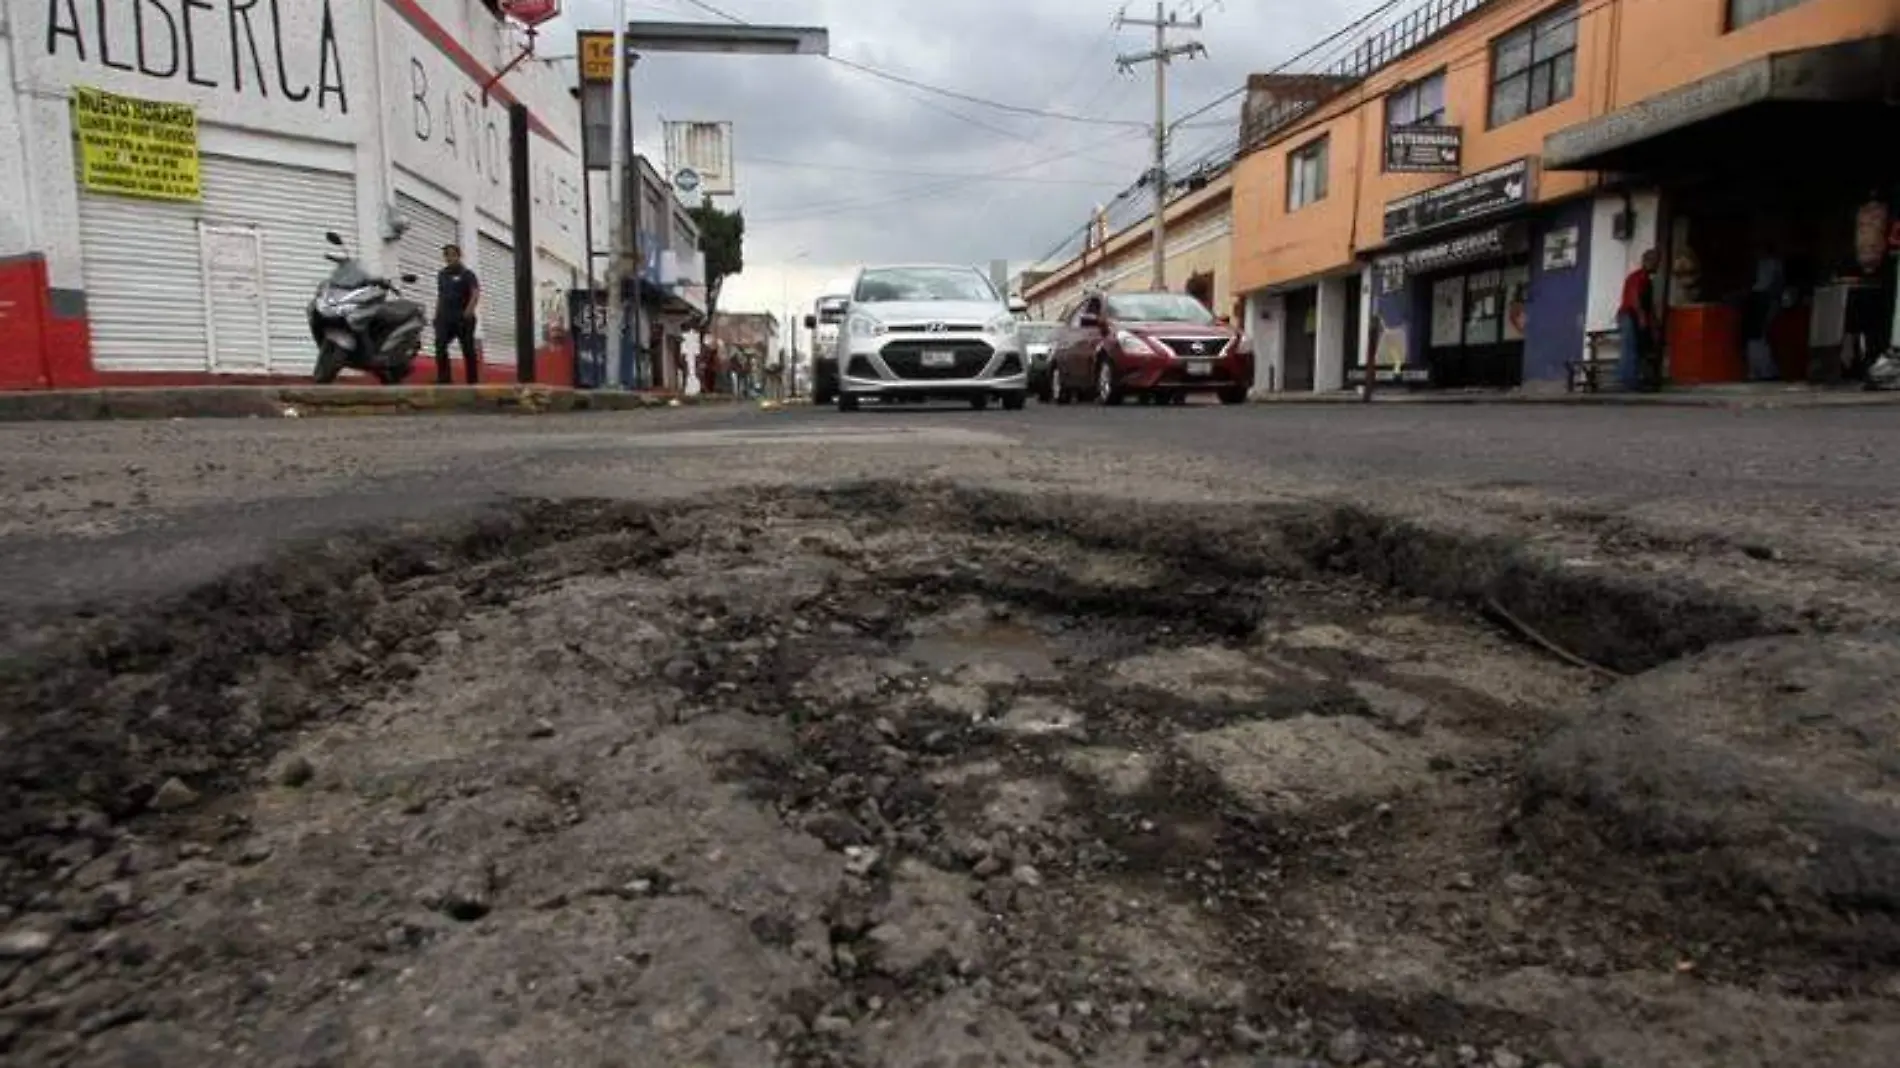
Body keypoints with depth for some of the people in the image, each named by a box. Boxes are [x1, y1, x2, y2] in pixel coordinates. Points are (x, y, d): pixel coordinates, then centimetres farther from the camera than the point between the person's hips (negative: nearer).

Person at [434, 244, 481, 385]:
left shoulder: (467, 274, -1)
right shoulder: (441, 274, 17)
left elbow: (476, 294, -12)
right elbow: (439, 295, 21)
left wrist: (468, 312, -23)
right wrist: (437, 314, 14)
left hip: (462, 318, -5)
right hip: (445, 318, 5)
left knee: (468, 349, 0)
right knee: (440, 347, -7)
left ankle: (473, 381, 5)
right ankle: (444, 378, -4)